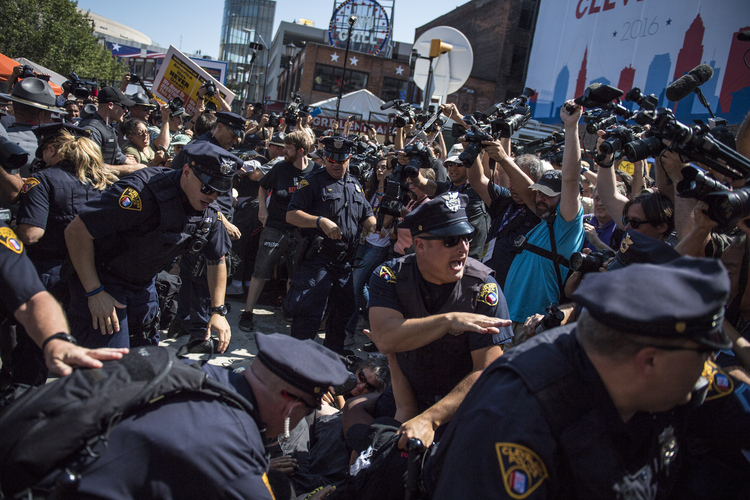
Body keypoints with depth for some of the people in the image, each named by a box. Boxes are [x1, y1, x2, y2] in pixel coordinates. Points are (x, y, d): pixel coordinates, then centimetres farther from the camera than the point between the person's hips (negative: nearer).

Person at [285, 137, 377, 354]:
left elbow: (367, 216, 22)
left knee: (344, 310, 17)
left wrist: (374, 225, -2)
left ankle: (334, 353, 34)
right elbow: (291, 215, -13)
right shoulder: (313, 182, -5)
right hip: (315, 260, -7)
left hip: (345, 262, 7)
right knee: (308, 312, -6)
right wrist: (320, 221, -27)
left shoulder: (355, 185, 15)